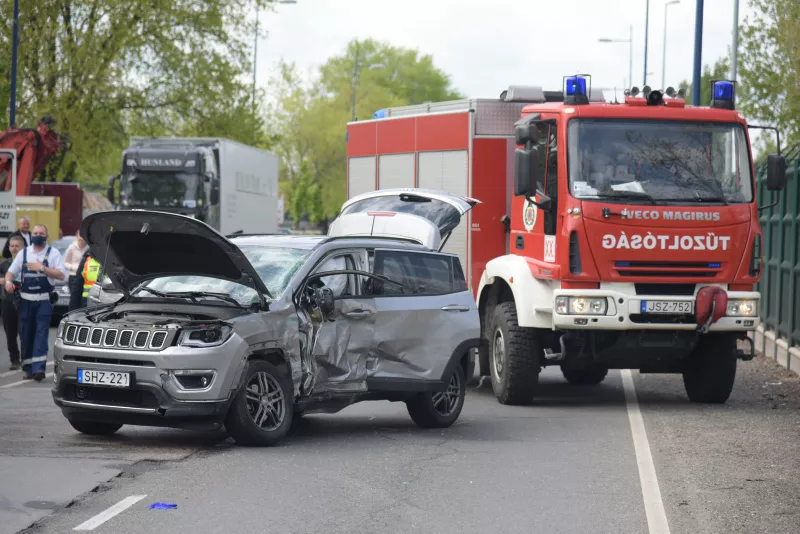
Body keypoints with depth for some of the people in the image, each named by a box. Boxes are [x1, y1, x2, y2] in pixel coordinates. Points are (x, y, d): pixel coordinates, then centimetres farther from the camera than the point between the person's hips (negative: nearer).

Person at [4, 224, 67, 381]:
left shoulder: (53, 253, 3)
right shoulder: (24, 253, 13)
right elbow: (11, 272, 15)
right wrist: (8, 281, -8)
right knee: (27, 335, 6)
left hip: (44, 301, -4)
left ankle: (39, 368, -19)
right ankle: (28, 368, 14)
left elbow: (61, 275, -6)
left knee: (41, 334, -12)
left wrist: (42, 268, -13)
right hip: (26, 300, 4)